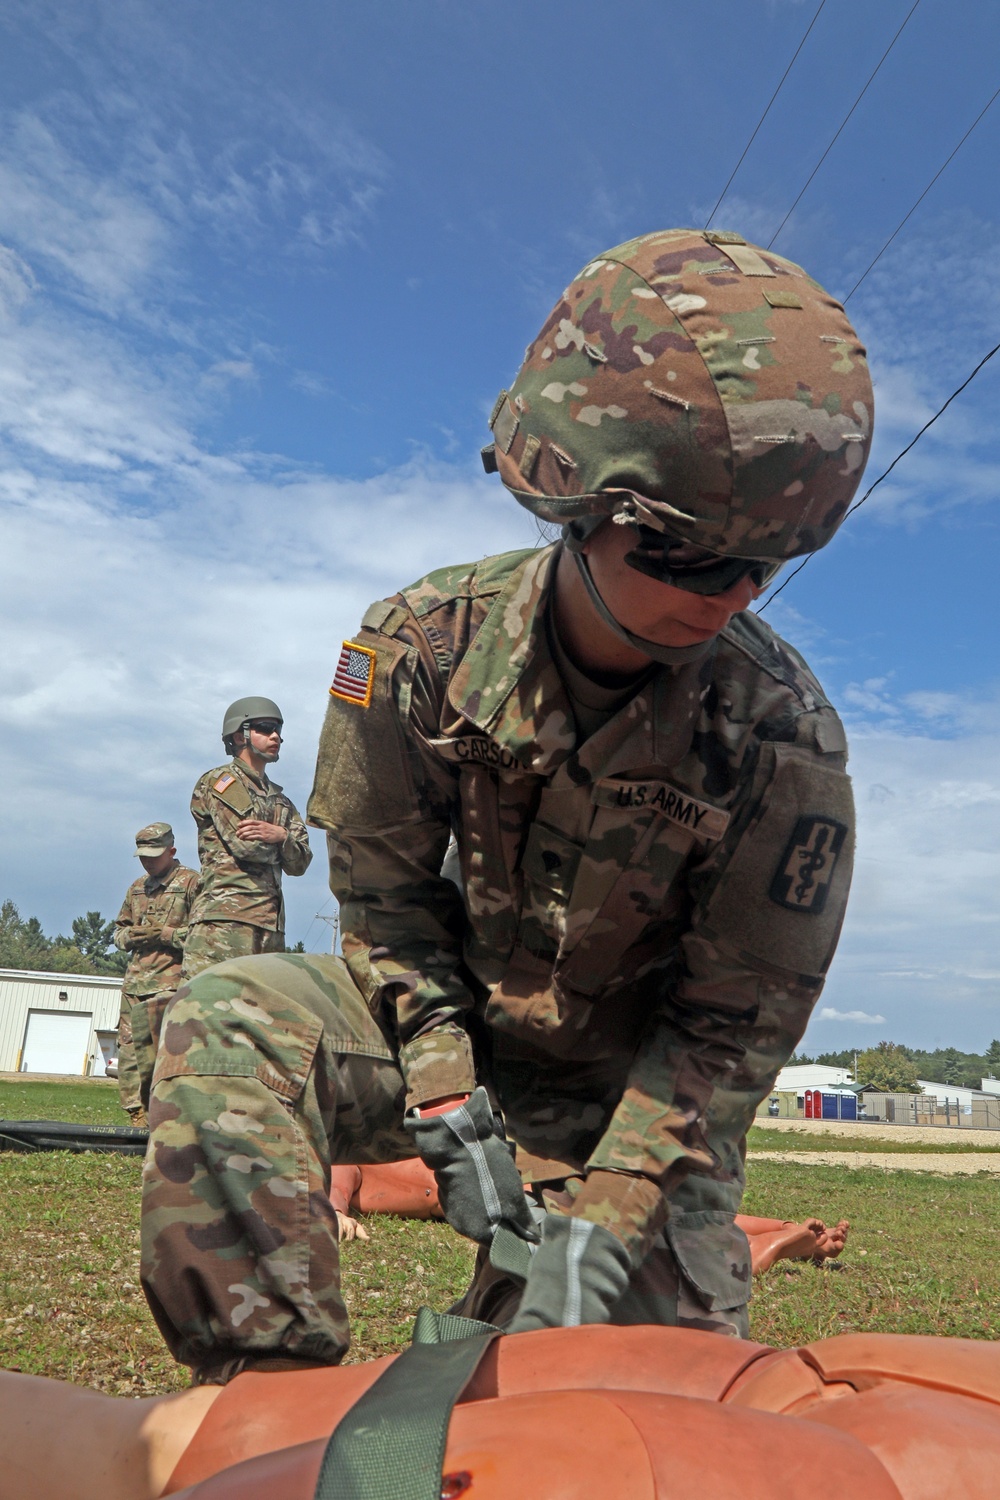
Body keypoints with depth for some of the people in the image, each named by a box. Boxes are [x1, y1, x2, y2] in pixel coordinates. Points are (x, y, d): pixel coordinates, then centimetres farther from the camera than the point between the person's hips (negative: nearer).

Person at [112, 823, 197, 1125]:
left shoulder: (191, 882, -1)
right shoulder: (137, 887, 22)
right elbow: (119, 930, 30)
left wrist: (165, 934, -14)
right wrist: (129, 936, 7)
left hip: (170, 981, -7)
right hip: (135, 981, 7)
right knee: (129, 1049, 5)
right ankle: (137, 1115, 11)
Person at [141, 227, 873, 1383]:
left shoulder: (786, 739, -25)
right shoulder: (424, 640, -19)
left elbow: (735, 1025, -17)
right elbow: (384, 893, -9)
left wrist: (606, 1219, -24)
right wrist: (447, 1110, -17)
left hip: (633, 1079, 0)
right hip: (460, 1023, 1)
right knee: (225, 1028, -24)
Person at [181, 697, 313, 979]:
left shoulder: (280, 801, 26)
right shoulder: (219, 781, 4)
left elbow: (300, 863, 14)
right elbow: (245, 845, -10)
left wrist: (281, 836, -6)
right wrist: (280, 838, 10)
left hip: (271, 925, 7)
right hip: (224, 919, -7)